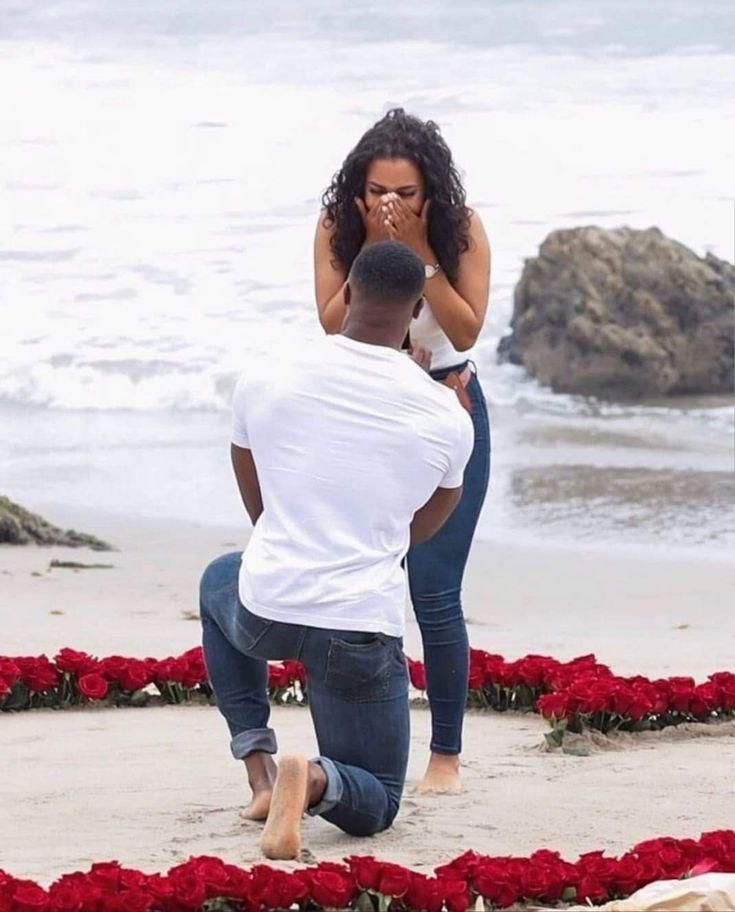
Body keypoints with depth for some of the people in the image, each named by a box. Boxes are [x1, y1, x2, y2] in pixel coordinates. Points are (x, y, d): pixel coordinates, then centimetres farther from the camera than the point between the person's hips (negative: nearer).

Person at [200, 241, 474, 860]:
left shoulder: (265, 381, -3)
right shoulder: (446, 418, -5)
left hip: (265, 614, 1)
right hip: (363, 630, -1)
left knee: (220, 583, 40)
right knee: (374, 806, 18)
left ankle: (258, 764, 23)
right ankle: (314, 779, -20)